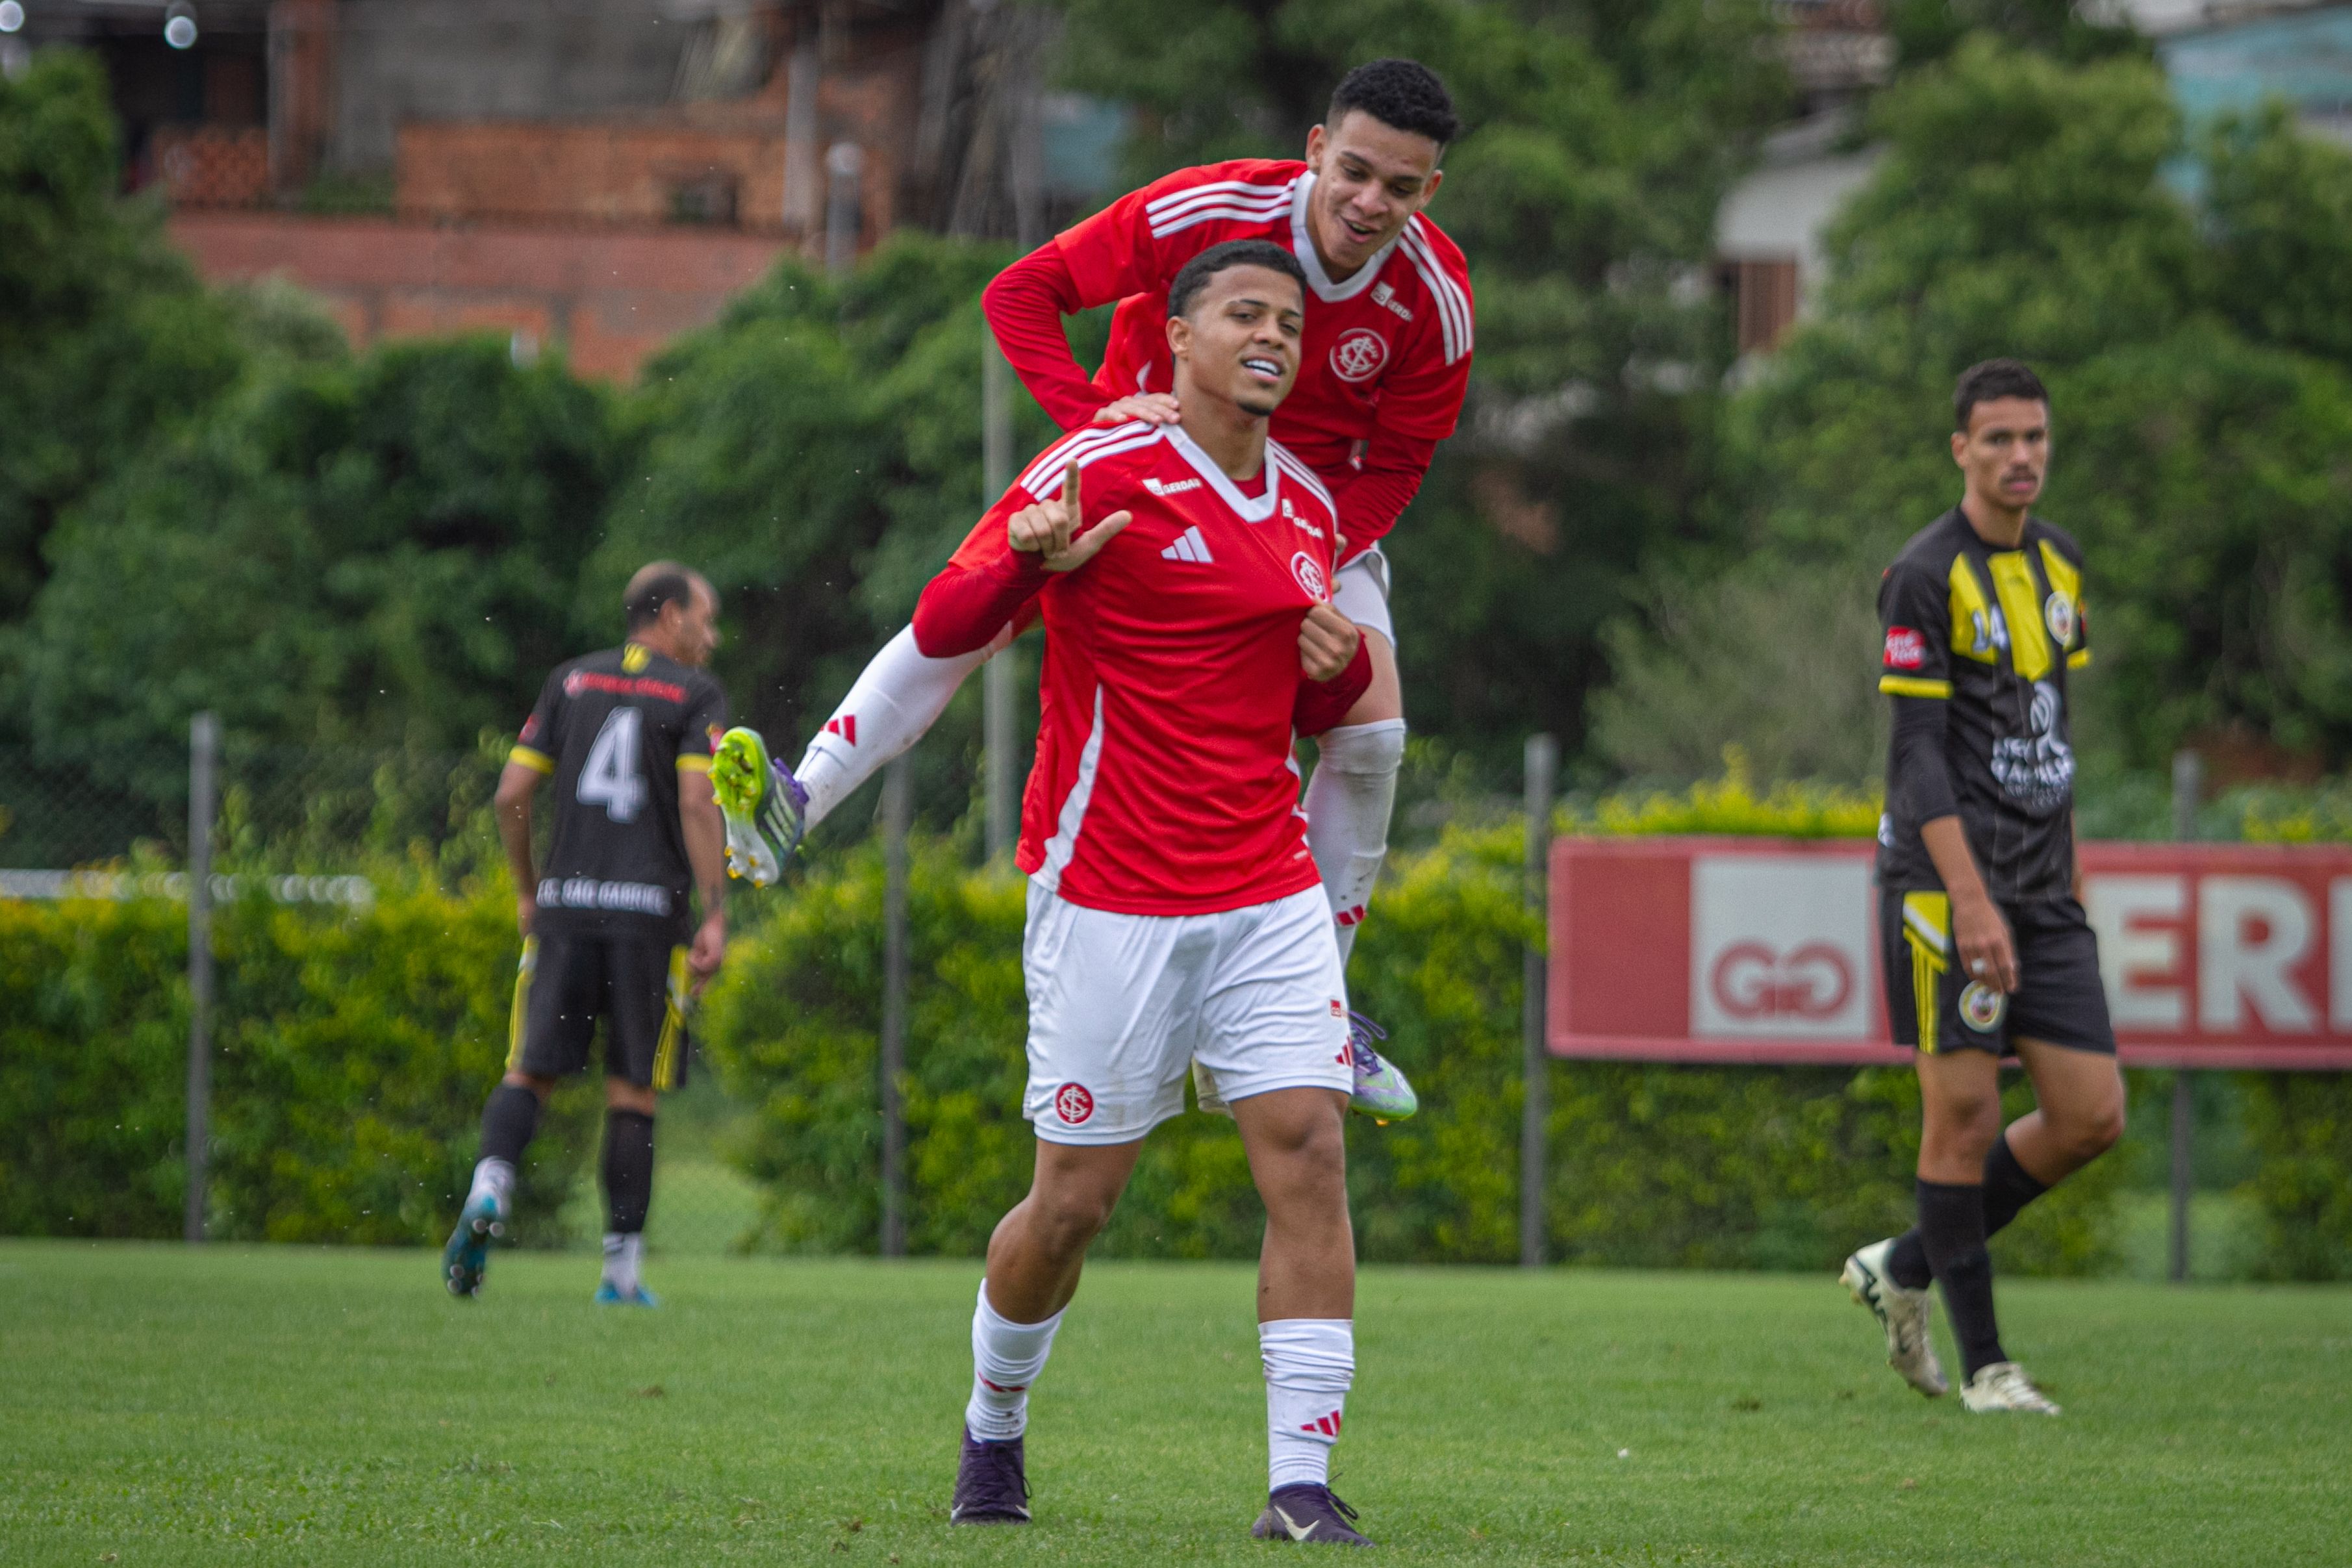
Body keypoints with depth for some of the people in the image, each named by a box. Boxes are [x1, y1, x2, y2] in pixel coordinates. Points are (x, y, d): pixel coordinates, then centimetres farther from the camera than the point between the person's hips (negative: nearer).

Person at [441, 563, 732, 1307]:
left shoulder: (571, 681, 12)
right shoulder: (695, 696, 0)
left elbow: (512, 794, 8)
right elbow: (697, 804, -12)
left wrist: (527, 890, 19)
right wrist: (716, 916, -12)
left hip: (565, 908, 3)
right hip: (650, 910, -2)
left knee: (529, 1072, 6)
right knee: (632, 1092, 4)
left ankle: (490, 1186, -23)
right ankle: (621, 1266, 4)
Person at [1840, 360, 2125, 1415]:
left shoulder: (2059, 565, 13)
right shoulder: (1924, 576, -10)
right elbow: (1918, 750, -14)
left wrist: (2064, 866, 19)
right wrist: (1970, 898, -21)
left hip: (2044, 891, 7)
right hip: (1943, 882, -7)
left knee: (2092, 1115, 2)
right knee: (1964, 1112, -5)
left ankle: (1905, 1268, 19)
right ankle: (1983, 1360, 5)